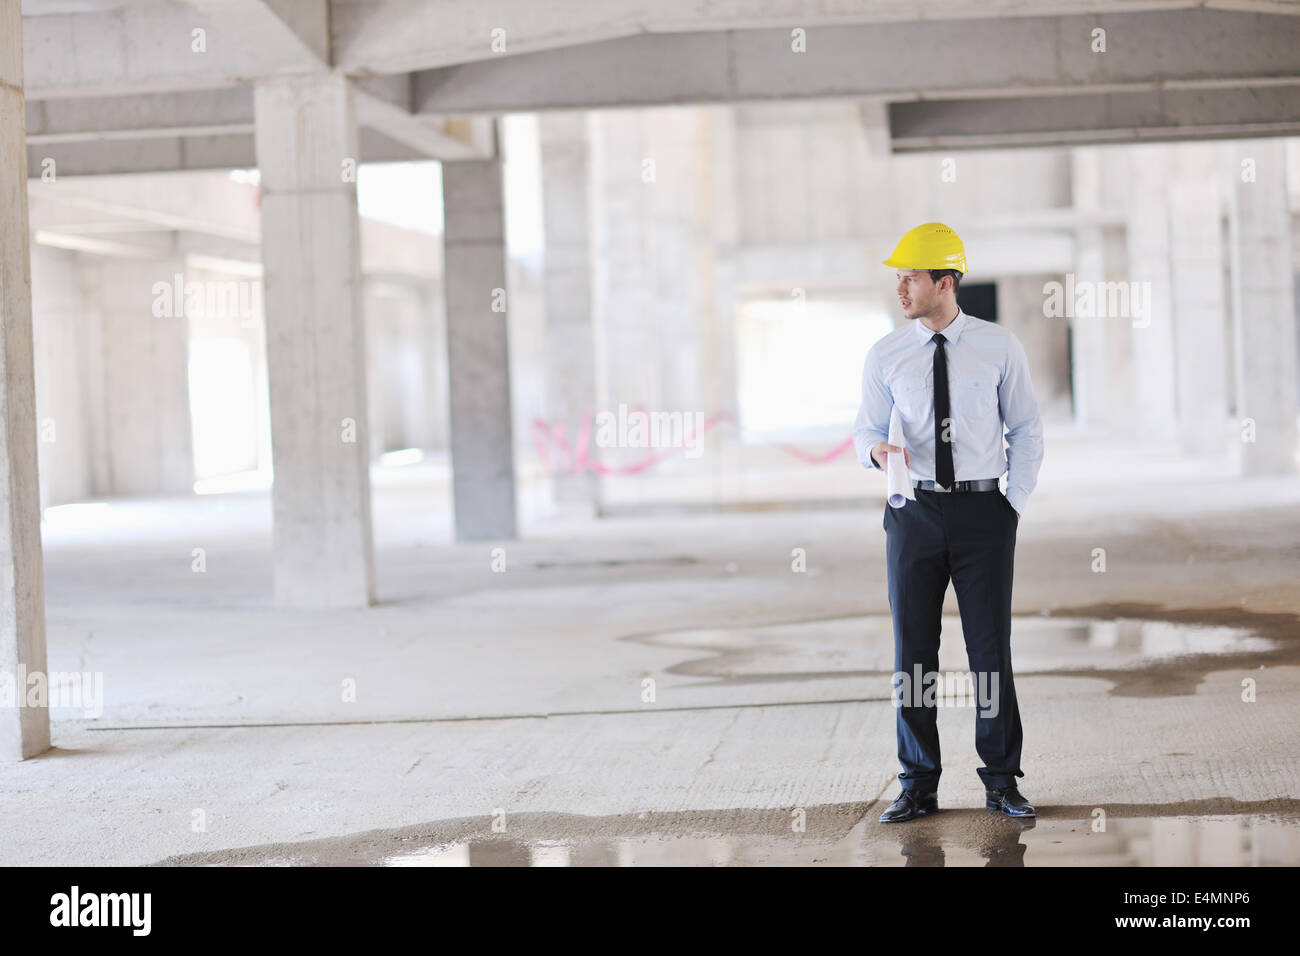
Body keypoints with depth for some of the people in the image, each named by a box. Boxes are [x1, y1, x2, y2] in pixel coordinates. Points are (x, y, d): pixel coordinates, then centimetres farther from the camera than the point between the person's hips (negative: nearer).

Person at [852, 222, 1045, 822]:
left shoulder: (998, 347, 0)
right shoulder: (885, 356, 3)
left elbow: (1026, 429, 7)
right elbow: (866, 429, 9)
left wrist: (1015, 503, -1)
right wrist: (877, 448, -16)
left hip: (984, 511, -1)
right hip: (915, 513, 1)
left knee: (991, 648, 1)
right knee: (912, 650, 3)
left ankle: (1001, 782, 15)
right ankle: (918, 786, 15)